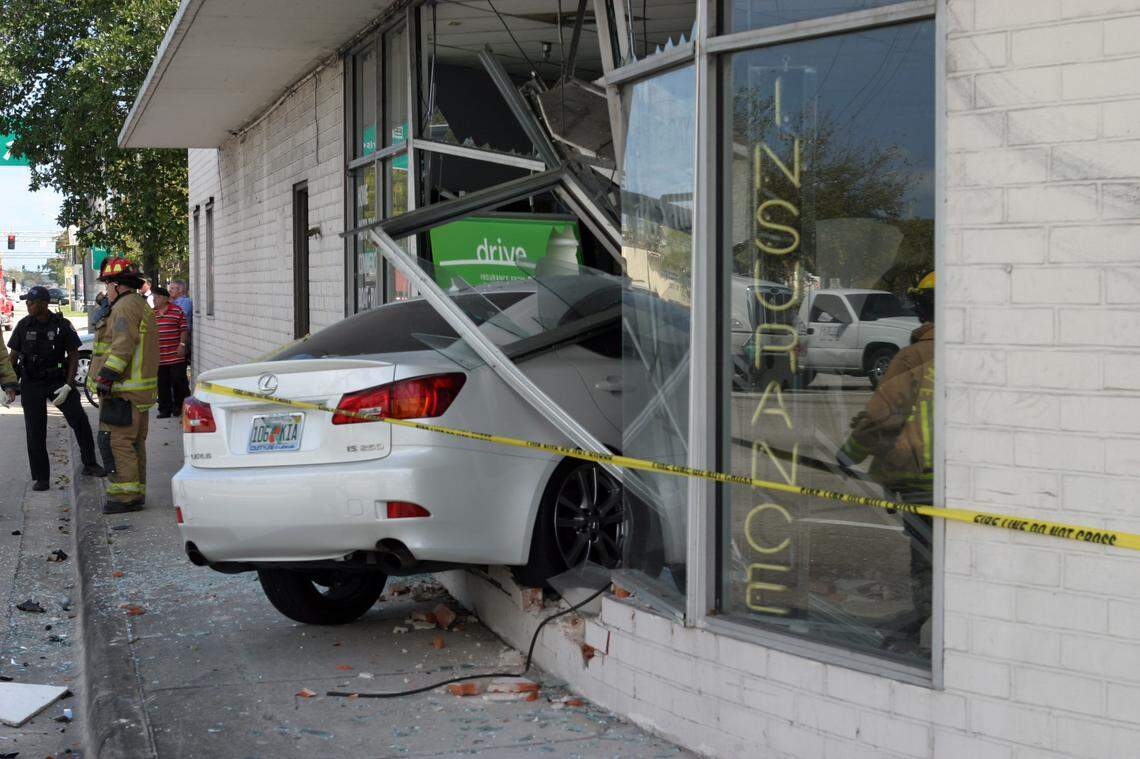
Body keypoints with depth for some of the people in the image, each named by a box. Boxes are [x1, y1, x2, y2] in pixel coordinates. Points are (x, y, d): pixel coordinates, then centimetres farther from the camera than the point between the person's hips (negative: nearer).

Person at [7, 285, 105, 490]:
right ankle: (41, 478, 9)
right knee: (35, 432, 1)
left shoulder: (62, 325, -6)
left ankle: (89, 464, 8)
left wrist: (68, 386, -12)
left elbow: (74, 355, -3)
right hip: (31, 385, 1)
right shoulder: (24, 325, -1)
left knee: (80, 421, -9)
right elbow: (13, 356, 7)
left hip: (58, 381, -1)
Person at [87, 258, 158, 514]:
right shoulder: (141, 306, 20)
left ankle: (124, 496, -10)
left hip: (123, 391, -11)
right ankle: (136, 493, 19)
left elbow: (122, 347, -23)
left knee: (116, 442, -9)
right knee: (134, 443, 14)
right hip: (139, 390, 11)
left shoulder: (125, 308, -13)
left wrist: (105, 378, -24)